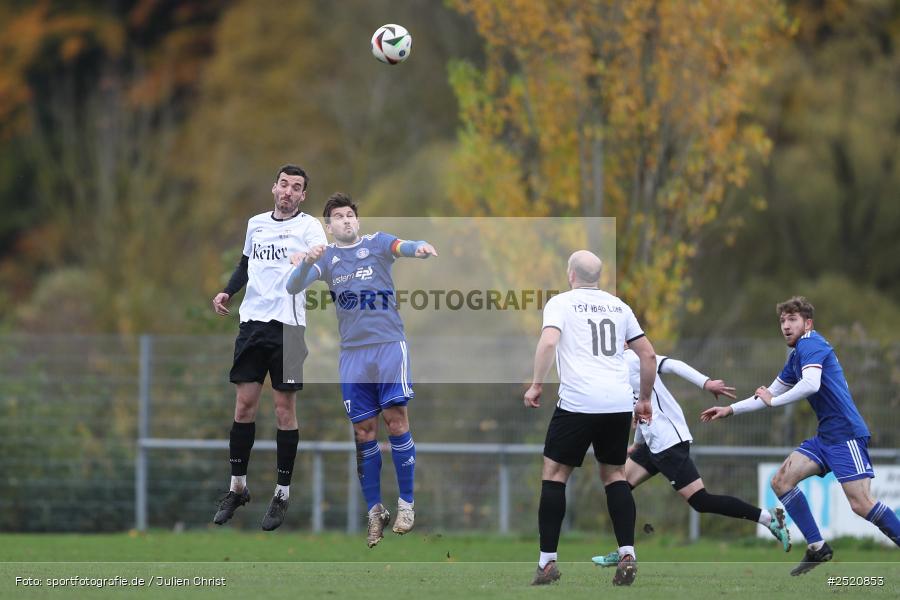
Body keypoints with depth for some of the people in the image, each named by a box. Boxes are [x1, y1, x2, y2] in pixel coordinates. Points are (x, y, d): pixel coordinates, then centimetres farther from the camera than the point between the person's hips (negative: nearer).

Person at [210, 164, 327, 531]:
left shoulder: (309, 227, -4)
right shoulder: (256, 224, 12)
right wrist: (227, 292, 11)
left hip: (288, 325, -4)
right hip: (253, 320, 4)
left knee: (284, 408, 0)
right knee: (244, 404, 5)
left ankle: (282, 494, 8)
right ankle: (237, 487, 16)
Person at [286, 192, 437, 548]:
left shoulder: (376, 244, 5)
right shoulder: (325, 258, 10)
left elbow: (404, 246, -15)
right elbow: (293, 287, -4)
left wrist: (421, 248, -39)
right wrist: (306, 262, -26)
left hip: (389, 343, -2)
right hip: (352, 353, 2)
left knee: (395, 418, -10)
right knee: (363, 430, 1)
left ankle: (406, 503, -1)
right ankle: (374, 510, 10)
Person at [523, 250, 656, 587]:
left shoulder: (561, 303, 4)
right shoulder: (618, 306, 18)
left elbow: (548, 341, -14)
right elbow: (648, 355, 18)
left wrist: (536, 385, -7)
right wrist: (645, 399, 28)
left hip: (578, 401, -4)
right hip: (619, 403, 4)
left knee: (554, 473, 7)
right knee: (614, 474, 17)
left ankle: (548, 561, 2)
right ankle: (627, 555, 2)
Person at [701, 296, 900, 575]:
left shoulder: (810, 344, -9)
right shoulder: (796, 355, 19)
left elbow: (811, 384, -27)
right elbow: (769, 394, 30)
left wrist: (772, 400, -14)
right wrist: (730, 410, 28)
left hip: (846, 434, -10)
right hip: (825, 437, 10)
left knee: (861, 503, -18)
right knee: (781, 481, 3)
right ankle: (817, 548, 4)